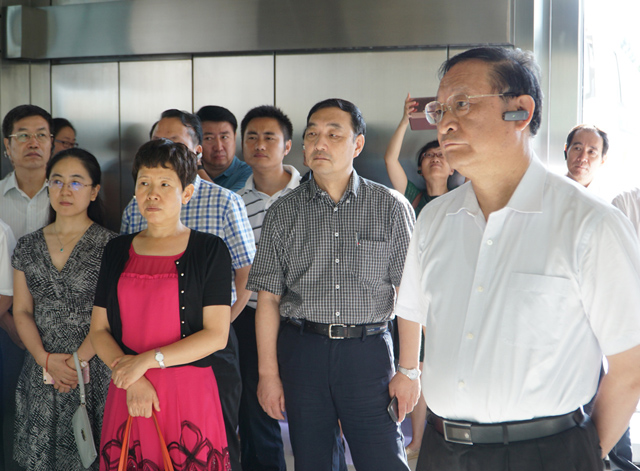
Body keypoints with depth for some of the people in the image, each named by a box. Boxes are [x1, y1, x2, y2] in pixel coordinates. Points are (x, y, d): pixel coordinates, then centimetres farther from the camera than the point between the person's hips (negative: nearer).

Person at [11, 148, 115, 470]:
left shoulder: (110, 245, -5)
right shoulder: (27, 247, 8)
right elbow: (22, 312, 6)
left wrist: (78, 360, -14)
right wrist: (46, 360, -8)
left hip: (95, 371, -4)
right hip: (42, 372, 4)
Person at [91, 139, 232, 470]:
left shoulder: (210, 249, -1)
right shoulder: (118, 251, 10)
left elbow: (216, 335, -8)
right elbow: (98, 330, 6)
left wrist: (147, 360, -12)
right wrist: (132, 379, -9)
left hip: (190, 393, -3)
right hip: (126, 394, 3)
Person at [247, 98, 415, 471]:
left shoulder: (392, 207, 2)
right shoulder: (283, 213, 6)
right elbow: (269, 299, 5)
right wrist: (268, 373, -1)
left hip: (369, 353, -2)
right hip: (302, 351, 2)